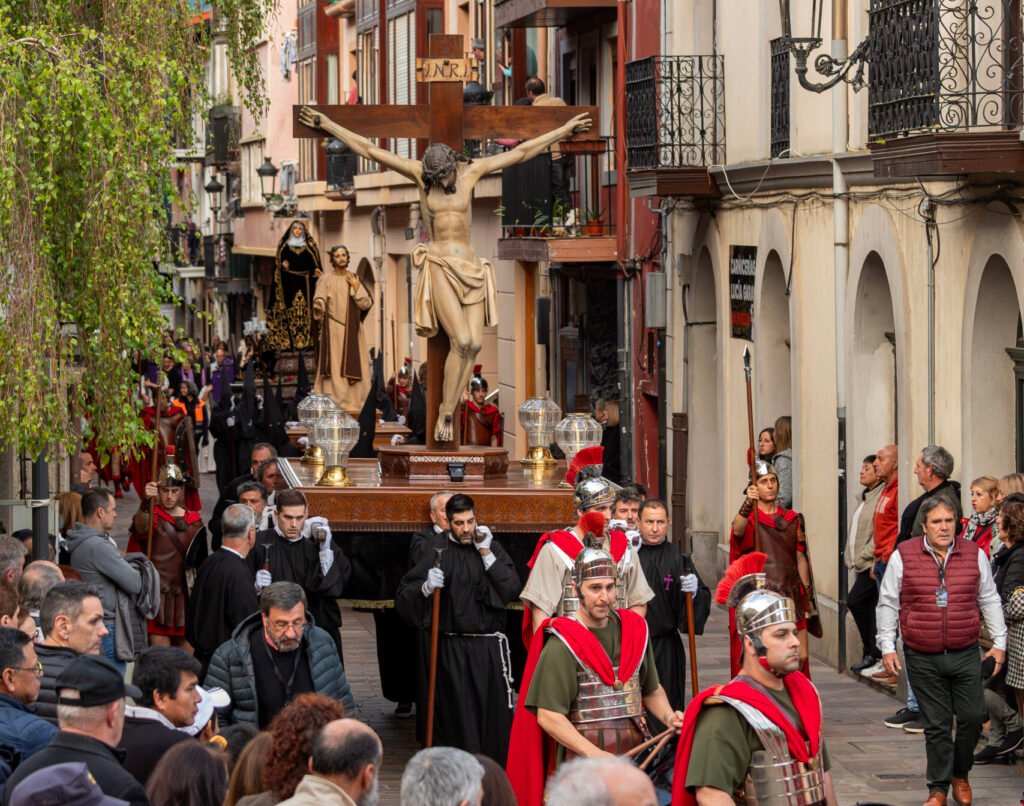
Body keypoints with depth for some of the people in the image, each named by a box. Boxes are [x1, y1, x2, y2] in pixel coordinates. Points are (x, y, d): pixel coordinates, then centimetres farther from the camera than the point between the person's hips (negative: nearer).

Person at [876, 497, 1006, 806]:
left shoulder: (975, 555, 4)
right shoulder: (903, 556, -2)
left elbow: (989, 601, 13)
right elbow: (888, 603, 5)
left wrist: (999, 642, 10)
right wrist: (887, 647, 2)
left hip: (965, 655, 1)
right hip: (923, 658, -1)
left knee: (972, 717, 0)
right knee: (936, 725, 2)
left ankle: (960, 774, 25)